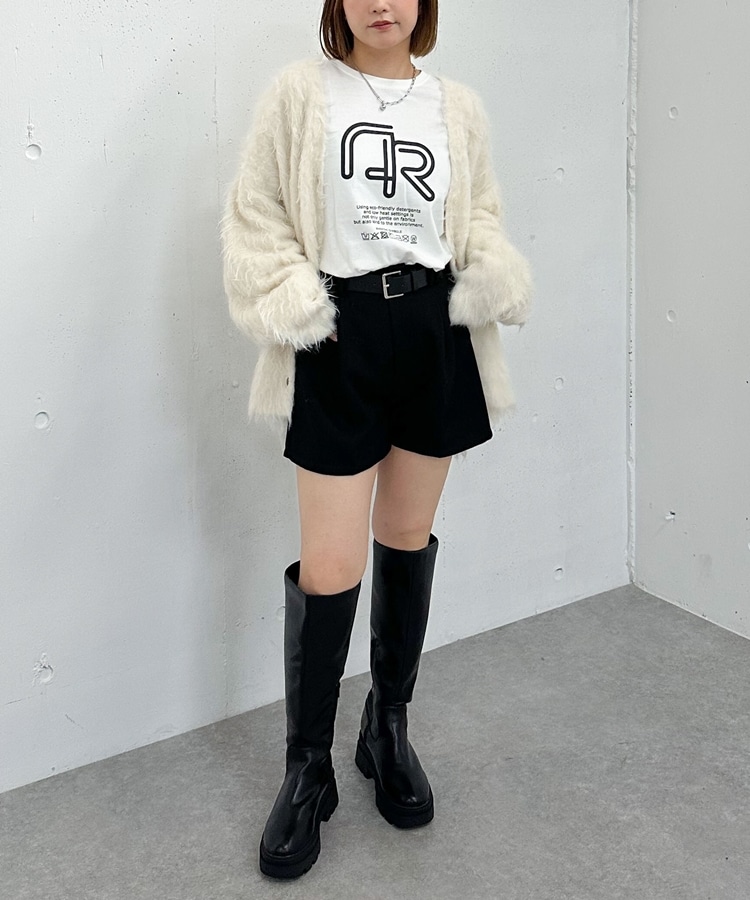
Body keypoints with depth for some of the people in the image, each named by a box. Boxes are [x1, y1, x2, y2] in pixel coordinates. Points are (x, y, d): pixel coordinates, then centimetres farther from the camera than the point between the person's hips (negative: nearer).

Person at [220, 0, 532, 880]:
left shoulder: (459, 108, 10)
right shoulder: (298, 94, 1)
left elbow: (481, 217, 16)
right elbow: (255, 215, 0)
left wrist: (494, 275, -4)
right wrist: (290, 304, -13)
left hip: (437, 334, 4)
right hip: (340, 339, -3)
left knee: (408, 541, 13)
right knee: (330, 568, -4)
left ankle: (389, 728, 32)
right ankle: (307, 771, 14)